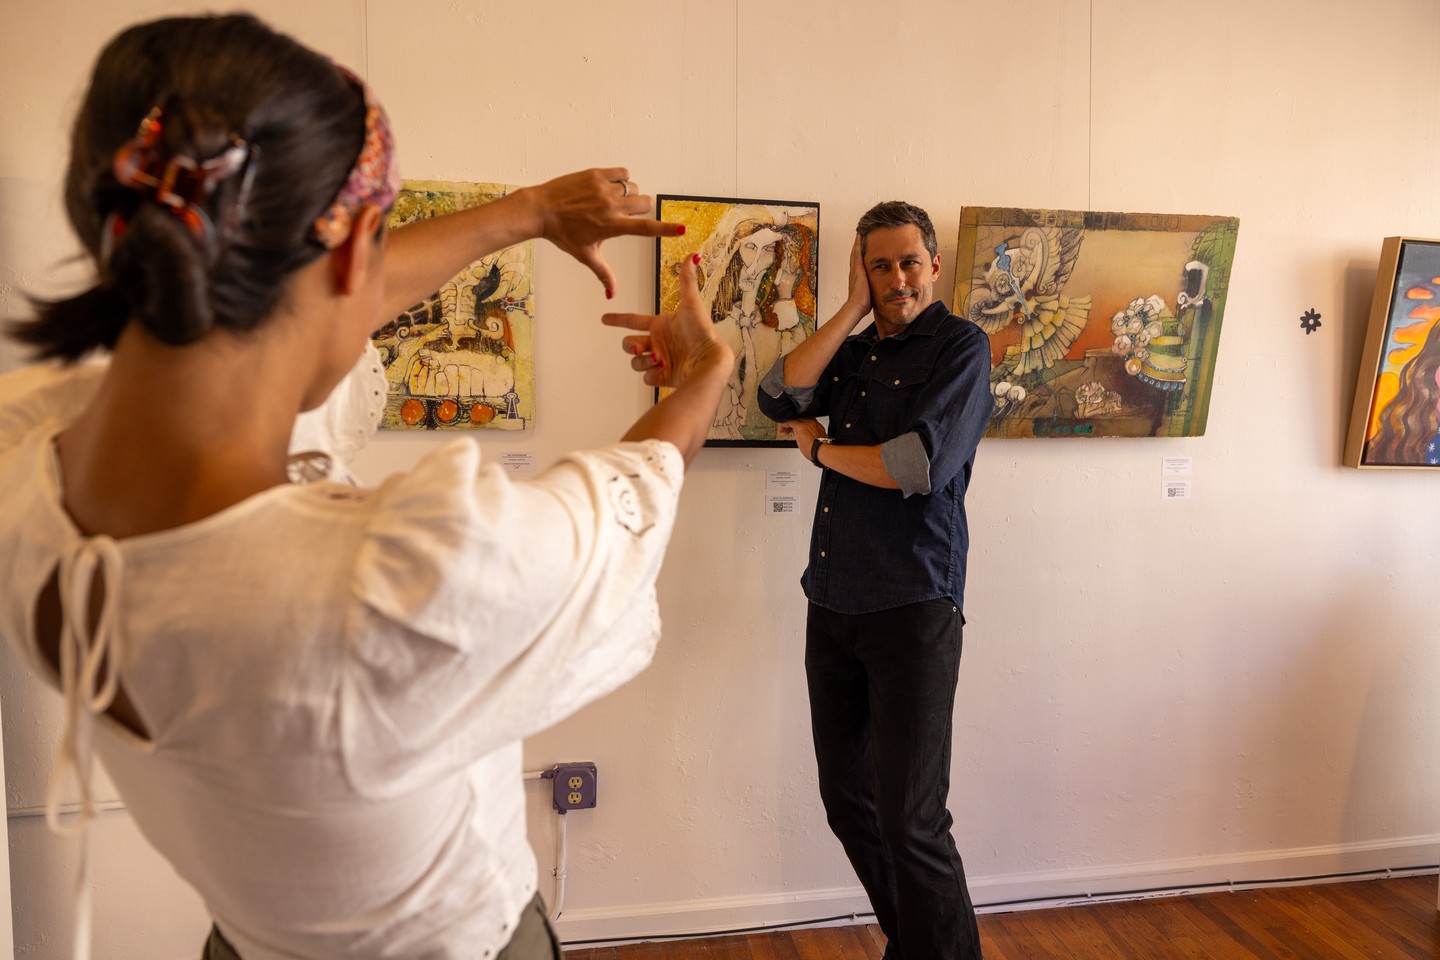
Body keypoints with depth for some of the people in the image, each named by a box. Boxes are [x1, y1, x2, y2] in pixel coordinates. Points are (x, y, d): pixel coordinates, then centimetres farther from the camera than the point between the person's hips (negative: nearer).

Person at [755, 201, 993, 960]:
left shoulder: (960, 347, -4)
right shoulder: (852, 351, 15)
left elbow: (922, 466, -17)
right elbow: (778, 399, -3)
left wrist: (820, 448, -3)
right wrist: (852, 311, -2)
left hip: (913, 611, -7)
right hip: (832, 607, 7)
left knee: (910, 822, -8)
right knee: (846, 802, 16)